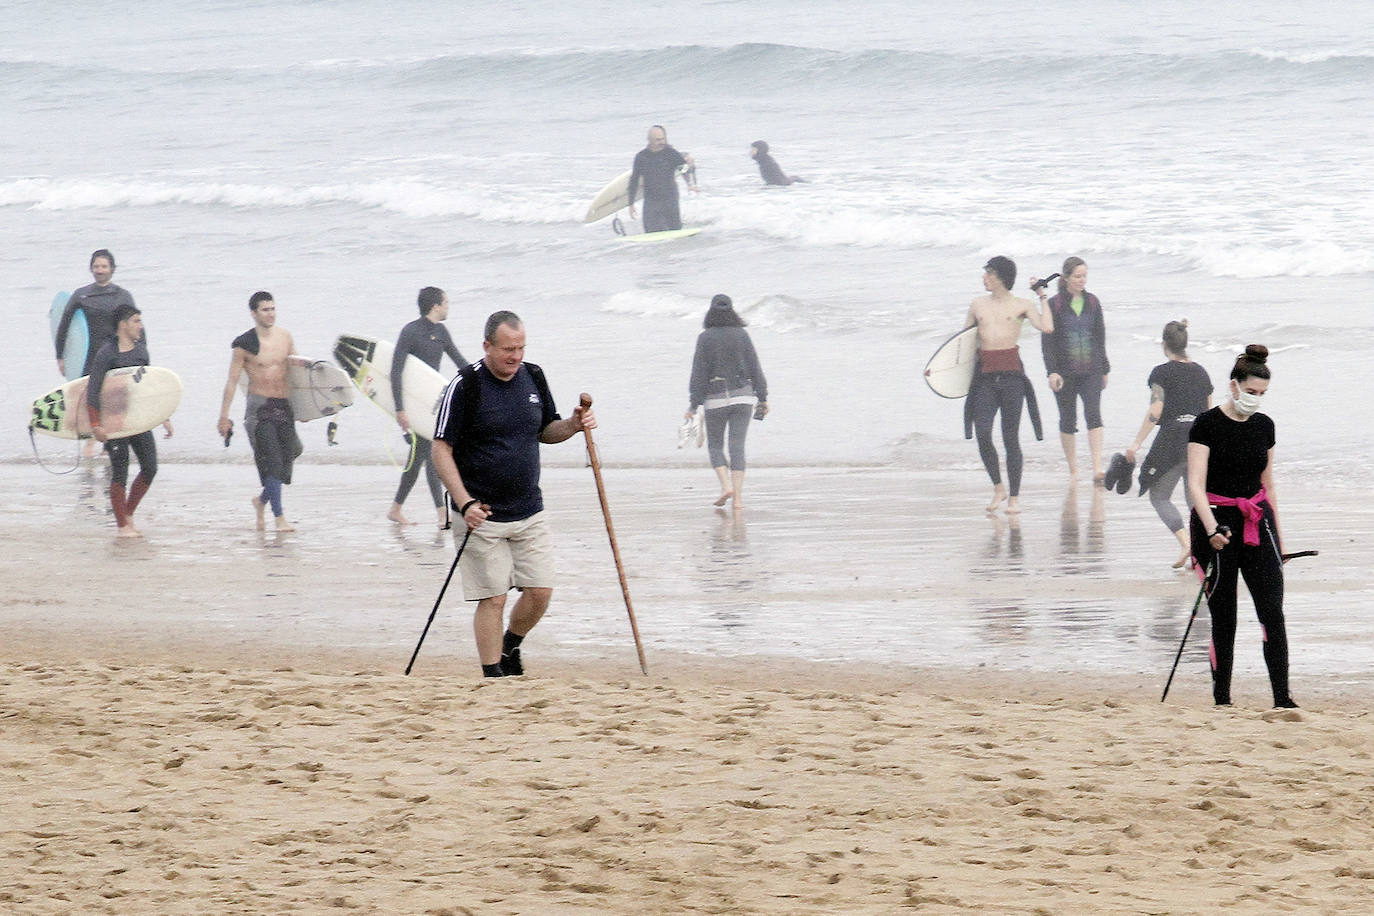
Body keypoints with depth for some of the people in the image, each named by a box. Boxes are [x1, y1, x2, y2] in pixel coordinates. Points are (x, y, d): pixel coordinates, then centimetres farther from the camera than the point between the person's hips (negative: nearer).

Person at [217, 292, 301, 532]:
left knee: (286, 461, 6)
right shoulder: (244, 344, -6)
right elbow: (232, 381, -4)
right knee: (271, 461, -11)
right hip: (259, 407, -5)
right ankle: (279, 517, -9)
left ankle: (262, 500, 31)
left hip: (284, 405, 5)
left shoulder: (285, 336, 8)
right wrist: (224, 417, -5)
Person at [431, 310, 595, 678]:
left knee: (540, 592, 3)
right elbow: (441, 451, -11)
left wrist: (572, 426, -4)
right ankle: (493, 675, 5)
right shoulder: (464, 385, -11)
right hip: (484, 515, -5)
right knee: (493, 599, -4)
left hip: (529, 511, 5)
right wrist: (465, 504, -21)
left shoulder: (533, 377, 6)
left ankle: (509, 647, 29)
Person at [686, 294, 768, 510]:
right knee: (737, 448, 3)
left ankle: (726, 486, -6)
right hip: (743, 395, 2)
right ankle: (738, 498, -4)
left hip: (716, 399, -2)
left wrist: (693, 404, -4)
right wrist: (763, 397, 10)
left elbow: (699, 373, -8)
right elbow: (754, 368, 2)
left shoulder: (705, 338, -7)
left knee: (715, 445, 14)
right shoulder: (742, 335, 0)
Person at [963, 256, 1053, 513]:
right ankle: (998, 487, 8)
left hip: (1011, 375, -3)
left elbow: (1047, 328, -10)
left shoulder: (1022, 305, 4)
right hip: (985, 376, 3)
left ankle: (1014, 497, 7)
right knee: (982, 434, -11)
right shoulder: (978, 304, 15)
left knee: (1010, 438, -1)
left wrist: (1042, 297, -3)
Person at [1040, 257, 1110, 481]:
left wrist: (1104, 369, 18)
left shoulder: (1092, 302, 9)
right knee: (1068, 420, 6)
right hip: (1065, 370, -2)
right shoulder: (1055, 304, -2)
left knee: (1094, 414, -14)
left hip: (1091, 370, 2)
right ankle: (1073, 471, 18)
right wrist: (1052, 371, -14)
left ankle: (1097, 469, -22)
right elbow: (1047, 340, -4)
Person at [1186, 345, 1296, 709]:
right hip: (1217, 522, -4)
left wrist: (1278, 537, 18)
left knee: (1272, 611, -8)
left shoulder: (1264, 426, 8)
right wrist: (1212, 528, -30)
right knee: (1223, 617, 0)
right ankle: (1221, 699, 11)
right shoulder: (1208, 425, -9)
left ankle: (1282, 697, -11)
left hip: (1257, 522, 4)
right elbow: (1196, 484, -16)